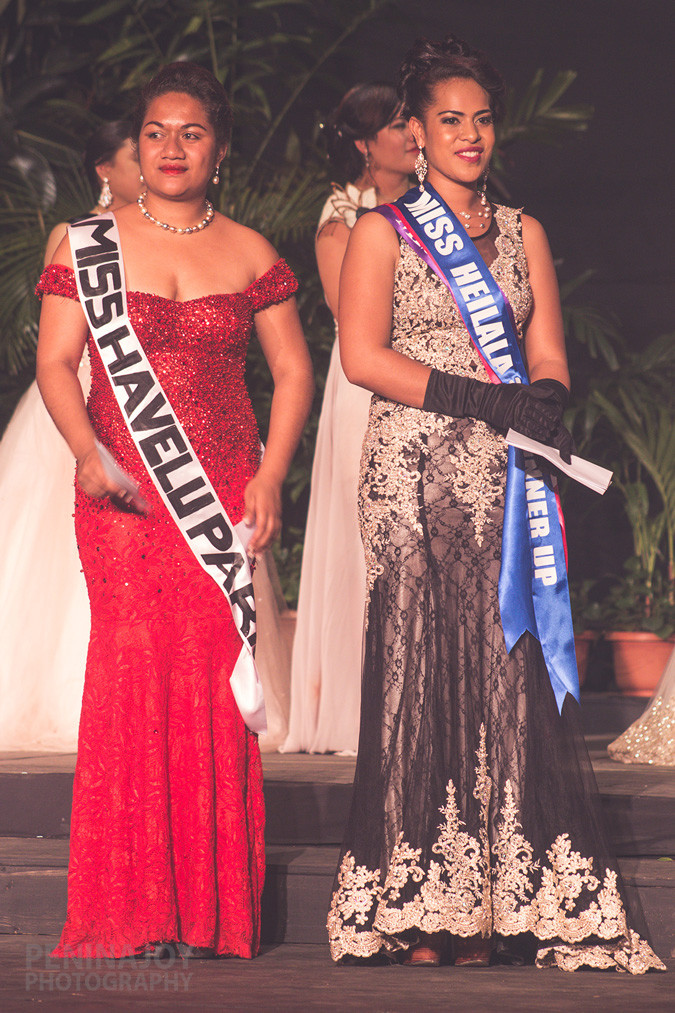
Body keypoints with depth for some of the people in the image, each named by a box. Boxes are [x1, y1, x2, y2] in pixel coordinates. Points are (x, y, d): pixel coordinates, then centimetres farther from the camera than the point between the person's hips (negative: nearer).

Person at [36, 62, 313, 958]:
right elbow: (55, 361, 1)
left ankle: (215, 903, 0)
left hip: (223, 489, 1)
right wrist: (88, 453, -16)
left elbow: (293, 370, 11)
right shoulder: (87, 246, 7)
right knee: (131, 660, -10)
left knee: (214, 668, -5)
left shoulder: (250, 254, 11)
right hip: (123, 489, -1)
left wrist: (271, 476, -2)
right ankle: (129, 908, -6)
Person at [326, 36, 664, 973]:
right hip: (416, 477, -3)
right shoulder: (382, 231, 7)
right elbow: (364, 357, -5)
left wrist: (545, 399, -12)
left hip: (506, 482, 3)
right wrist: (487, 398, -14)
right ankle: (417, 910, -5)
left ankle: (497, 907, -3)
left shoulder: (524, 235, 18)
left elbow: (549, 357, 12)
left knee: (508, 673, -4)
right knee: (418, 672, -7)